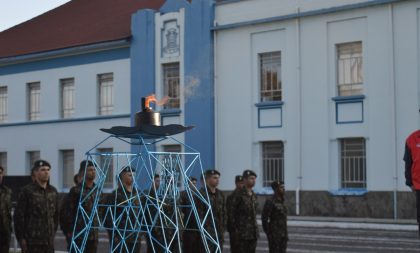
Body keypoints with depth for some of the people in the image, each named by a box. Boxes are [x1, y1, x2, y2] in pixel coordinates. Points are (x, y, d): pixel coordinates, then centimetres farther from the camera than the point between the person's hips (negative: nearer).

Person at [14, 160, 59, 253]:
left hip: (49, 241, 5)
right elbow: (18, 215, -7)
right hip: (31, 241, -5)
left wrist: (53, 233, 15)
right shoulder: (27, 191, -6)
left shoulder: (53, 191, 11)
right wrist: (21, 238, -9)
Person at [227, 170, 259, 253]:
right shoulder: (238, 196, -10)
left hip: (253, 234, 7)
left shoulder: (254, 196, 13)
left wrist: (255, 230, 14)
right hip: (242, 235, -7)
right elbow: (231, 214, -11)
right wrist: (234, 230, -11)